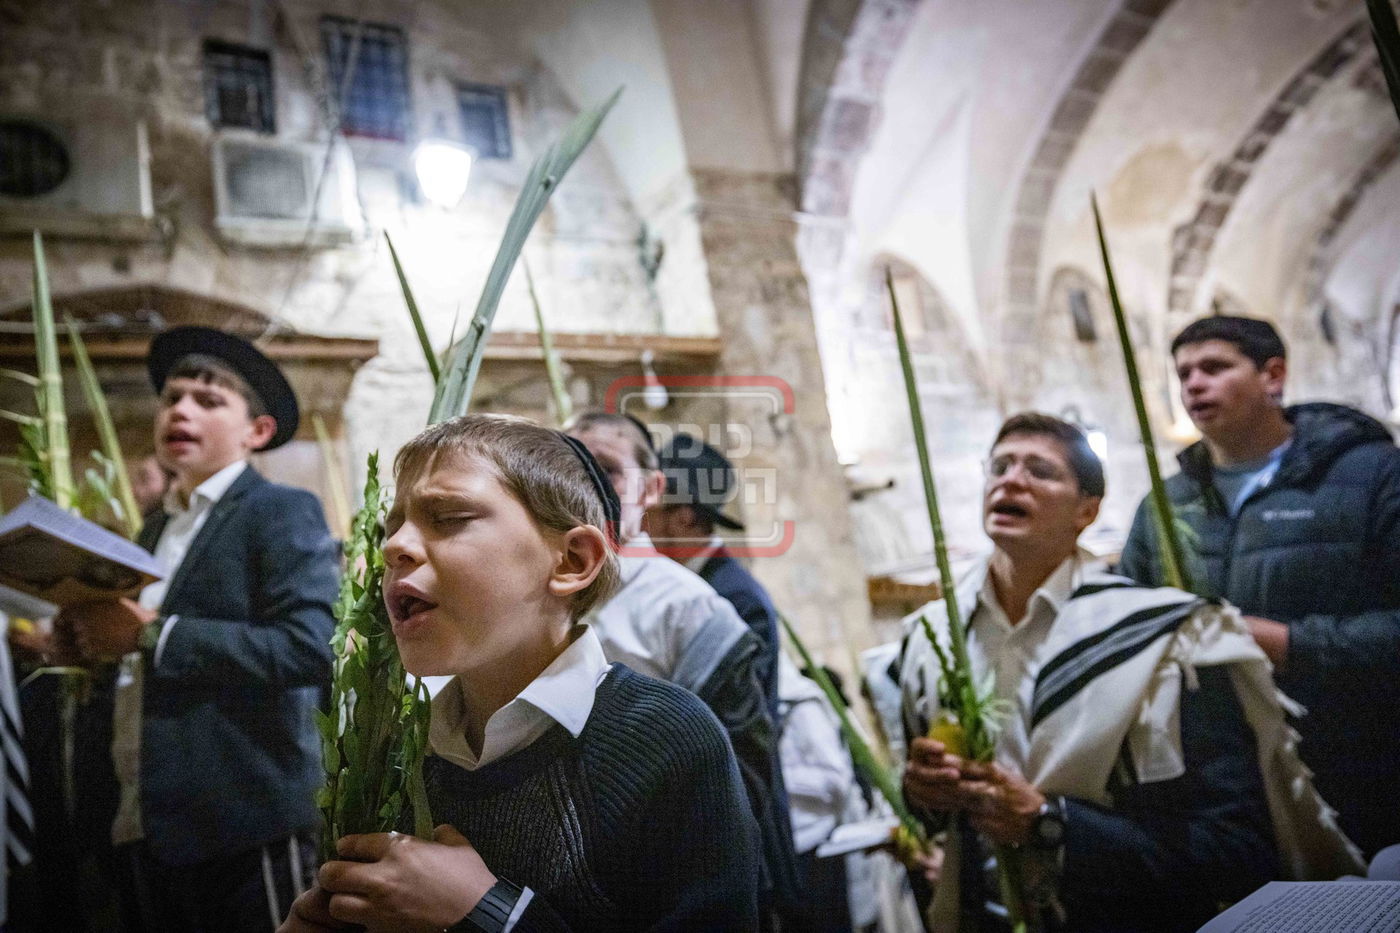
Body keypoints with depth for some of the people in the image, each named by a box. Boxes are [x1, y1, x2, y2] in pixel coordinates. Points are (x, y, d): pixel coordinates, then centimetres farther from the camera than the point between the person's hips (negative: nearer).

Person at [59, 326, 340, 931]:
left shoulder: (283, 512, -9)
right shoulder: (155, 528, 14)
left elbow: (312, 648, -23)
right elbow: (145, 673, 18)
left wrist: (151, 634, -19)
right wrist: (95, 633, -3)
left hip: (244, 822, -7)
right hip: (145, 825, 7)